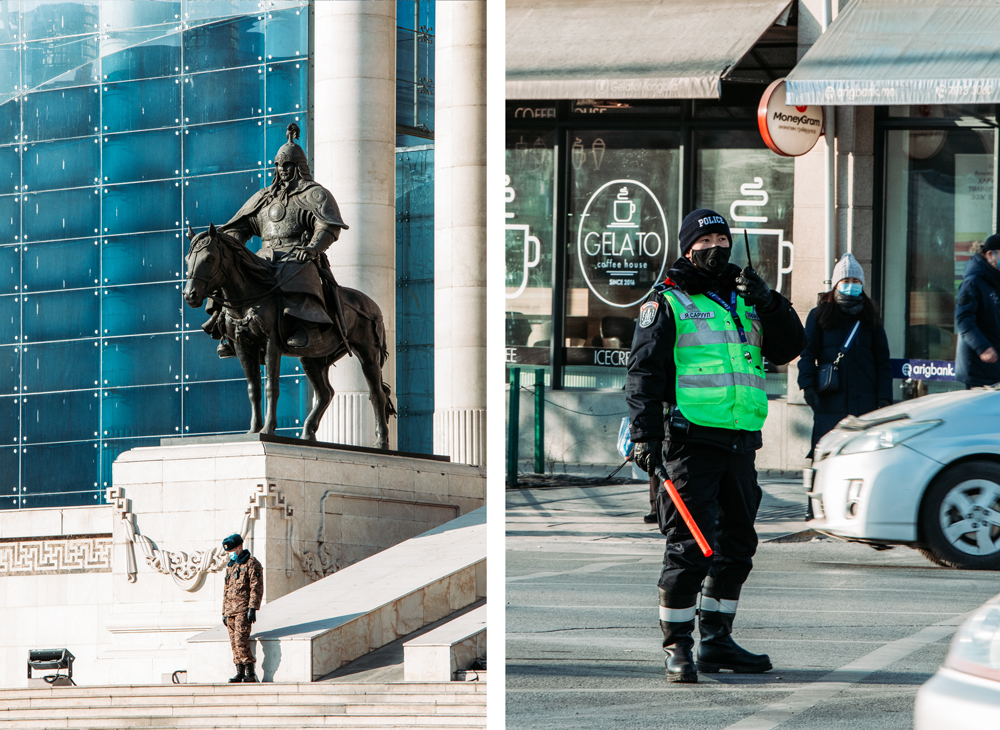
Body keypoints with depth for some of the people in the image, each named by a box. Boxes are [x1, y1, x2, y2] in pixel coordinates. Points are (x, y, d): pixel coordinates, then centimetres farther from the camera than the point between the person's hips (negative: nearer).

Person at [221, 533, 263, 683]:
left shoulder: (251, 564, -4)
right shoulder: (230, 566, 21)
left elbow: (256, 588, -11)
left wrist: (252, 609, -17)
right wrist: (224, 612, 20)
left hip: (243, 609, -8)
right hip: (231, 611, 8)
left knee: (241, 640, -17)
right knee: (234, 642, 4)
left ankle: (250, 673, -15)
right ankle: (240, 672, 7)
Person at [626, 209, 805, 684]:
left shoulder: (744, 301, 18)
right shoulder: (667, 303, 1)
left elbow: (788, 349, 12)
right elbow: (644, 372, -4)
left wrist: (767, 303, -3)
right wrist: (645, 435, -13)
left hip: (740, 443, 6)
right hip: (692, 441, -6)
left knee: (736, 543, 11)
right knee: (690, 545, -9)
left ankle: (716, 642, 22)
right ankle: (677, 648, -4)